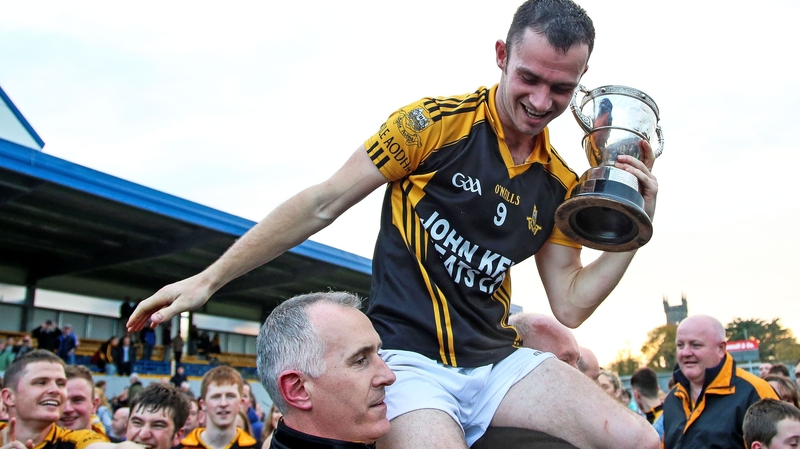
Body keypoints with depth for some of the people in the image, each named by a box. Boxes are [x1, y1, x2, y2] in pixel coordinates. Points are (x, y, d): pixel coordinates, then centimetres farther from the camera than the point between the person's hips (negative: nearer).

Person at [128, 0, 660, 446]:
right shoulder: (433, 122, -8)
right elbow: (321, 205, -5)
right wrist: (208, 279, -4)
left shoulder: (560, 186, 7)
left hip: (497, 361, 5)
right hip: (410, 359, -4)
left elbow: (569, 306, 9)